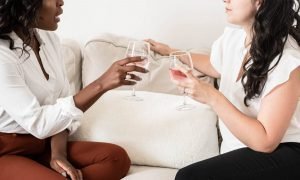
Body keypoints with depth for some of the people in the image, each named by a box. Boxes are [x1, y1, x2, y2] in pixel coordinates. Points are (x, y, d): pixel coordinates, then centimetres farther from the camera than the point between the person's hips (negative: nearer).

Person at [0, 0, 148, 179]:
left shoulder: (49, 39, 3)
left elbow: (62, 105, 7)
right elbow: (37, 123, -26)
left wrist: (58, 153, -10)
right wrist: (101, 84, -29)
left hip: (44, 145, 8)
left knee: (117, 157, -11)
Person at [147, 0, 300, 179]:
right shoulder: (232, 37, 1)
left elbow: (265, 141, -25)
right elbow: (214, 66, 27)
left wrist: (212, 97, -26)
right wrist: (171, 52, 29)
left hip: (279, 153, -7)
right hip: (239, 150, 7)